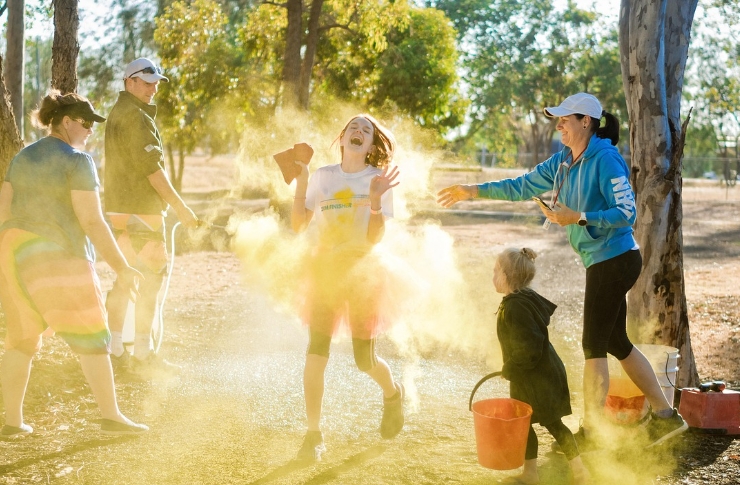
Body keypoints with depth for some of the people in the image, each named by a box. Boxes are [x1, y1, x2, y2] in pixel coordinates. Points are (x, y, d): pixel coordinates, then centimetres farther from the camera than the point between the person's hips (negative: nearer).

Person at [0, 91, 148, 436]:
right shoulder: (78, 161, -11)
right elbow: (92, 221, -17)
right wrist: (122, 268, -14)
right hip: (57, 258, -7)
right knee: (92, 339, 1)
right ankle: (111, 417, 3)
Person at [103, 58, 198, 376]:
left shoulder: (117, 113, 18)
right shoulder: (136, 117, -13)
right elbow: (151, 168, -19)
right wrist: (180, 207, -16)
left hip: (119, 208, 10)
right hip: (140, 209, -10)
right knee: (150, 280, -5)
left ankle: (114, 350, 17)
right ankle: (143, 355, -2)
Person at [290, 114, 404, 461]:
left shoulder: (378, 179, -4)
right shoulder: (323, 176, 3)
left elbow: (375, 238, -13)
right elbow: (298, 224, -1)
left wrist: (375, 199, -26)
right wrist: (301, 182, -8)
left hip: (362, 272, -2)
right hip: (324, 269, 2)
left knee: (365, 360, 3)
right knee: (315, 354, -6)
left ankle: (393, 394, 37)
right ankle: (313, 434, 4)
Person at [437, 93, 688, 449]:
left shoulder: (606, 160, -17)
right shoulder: (563, 161, 9)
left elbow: (626, 213, -20)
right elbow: (524, 186, 14)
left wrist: (578, 218, -27)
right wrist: (474, 191, 10)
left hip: (614, 259, -9)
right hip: (602, 262, 9)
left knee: (594, 346, -1)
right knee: (616, 343, 14)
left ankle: (590, 432, 11)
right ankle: (664, 416, 22)